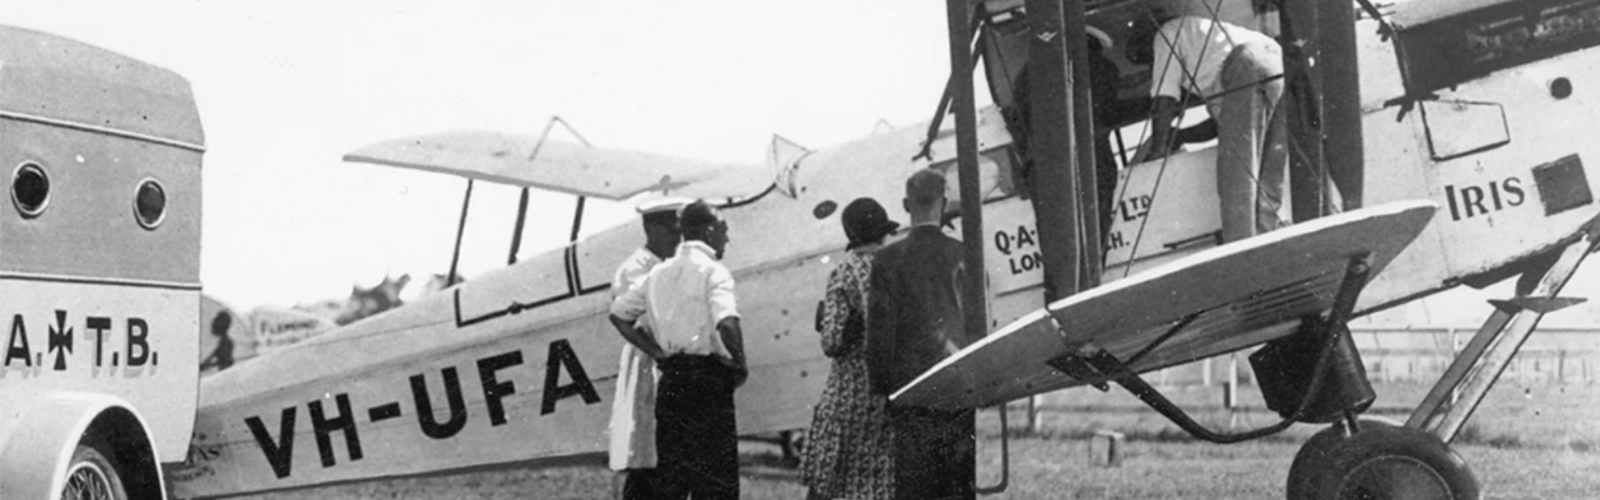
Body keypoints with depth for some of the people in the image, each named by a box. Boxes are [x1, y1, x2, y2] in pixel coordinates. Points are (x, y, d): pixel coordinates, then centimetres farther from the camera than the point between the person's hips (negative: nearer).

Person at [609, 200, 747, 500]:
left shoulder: (660, 273, 13)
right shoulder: (713, 271, -8)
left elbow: (618, 313, 19)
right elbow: (726, 323, -24)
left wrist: (655, 352, 14)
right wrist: (740, 365, -9)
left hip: (670, 381, 7)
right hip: (709, 379, -7)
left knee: (669, 475, 11)